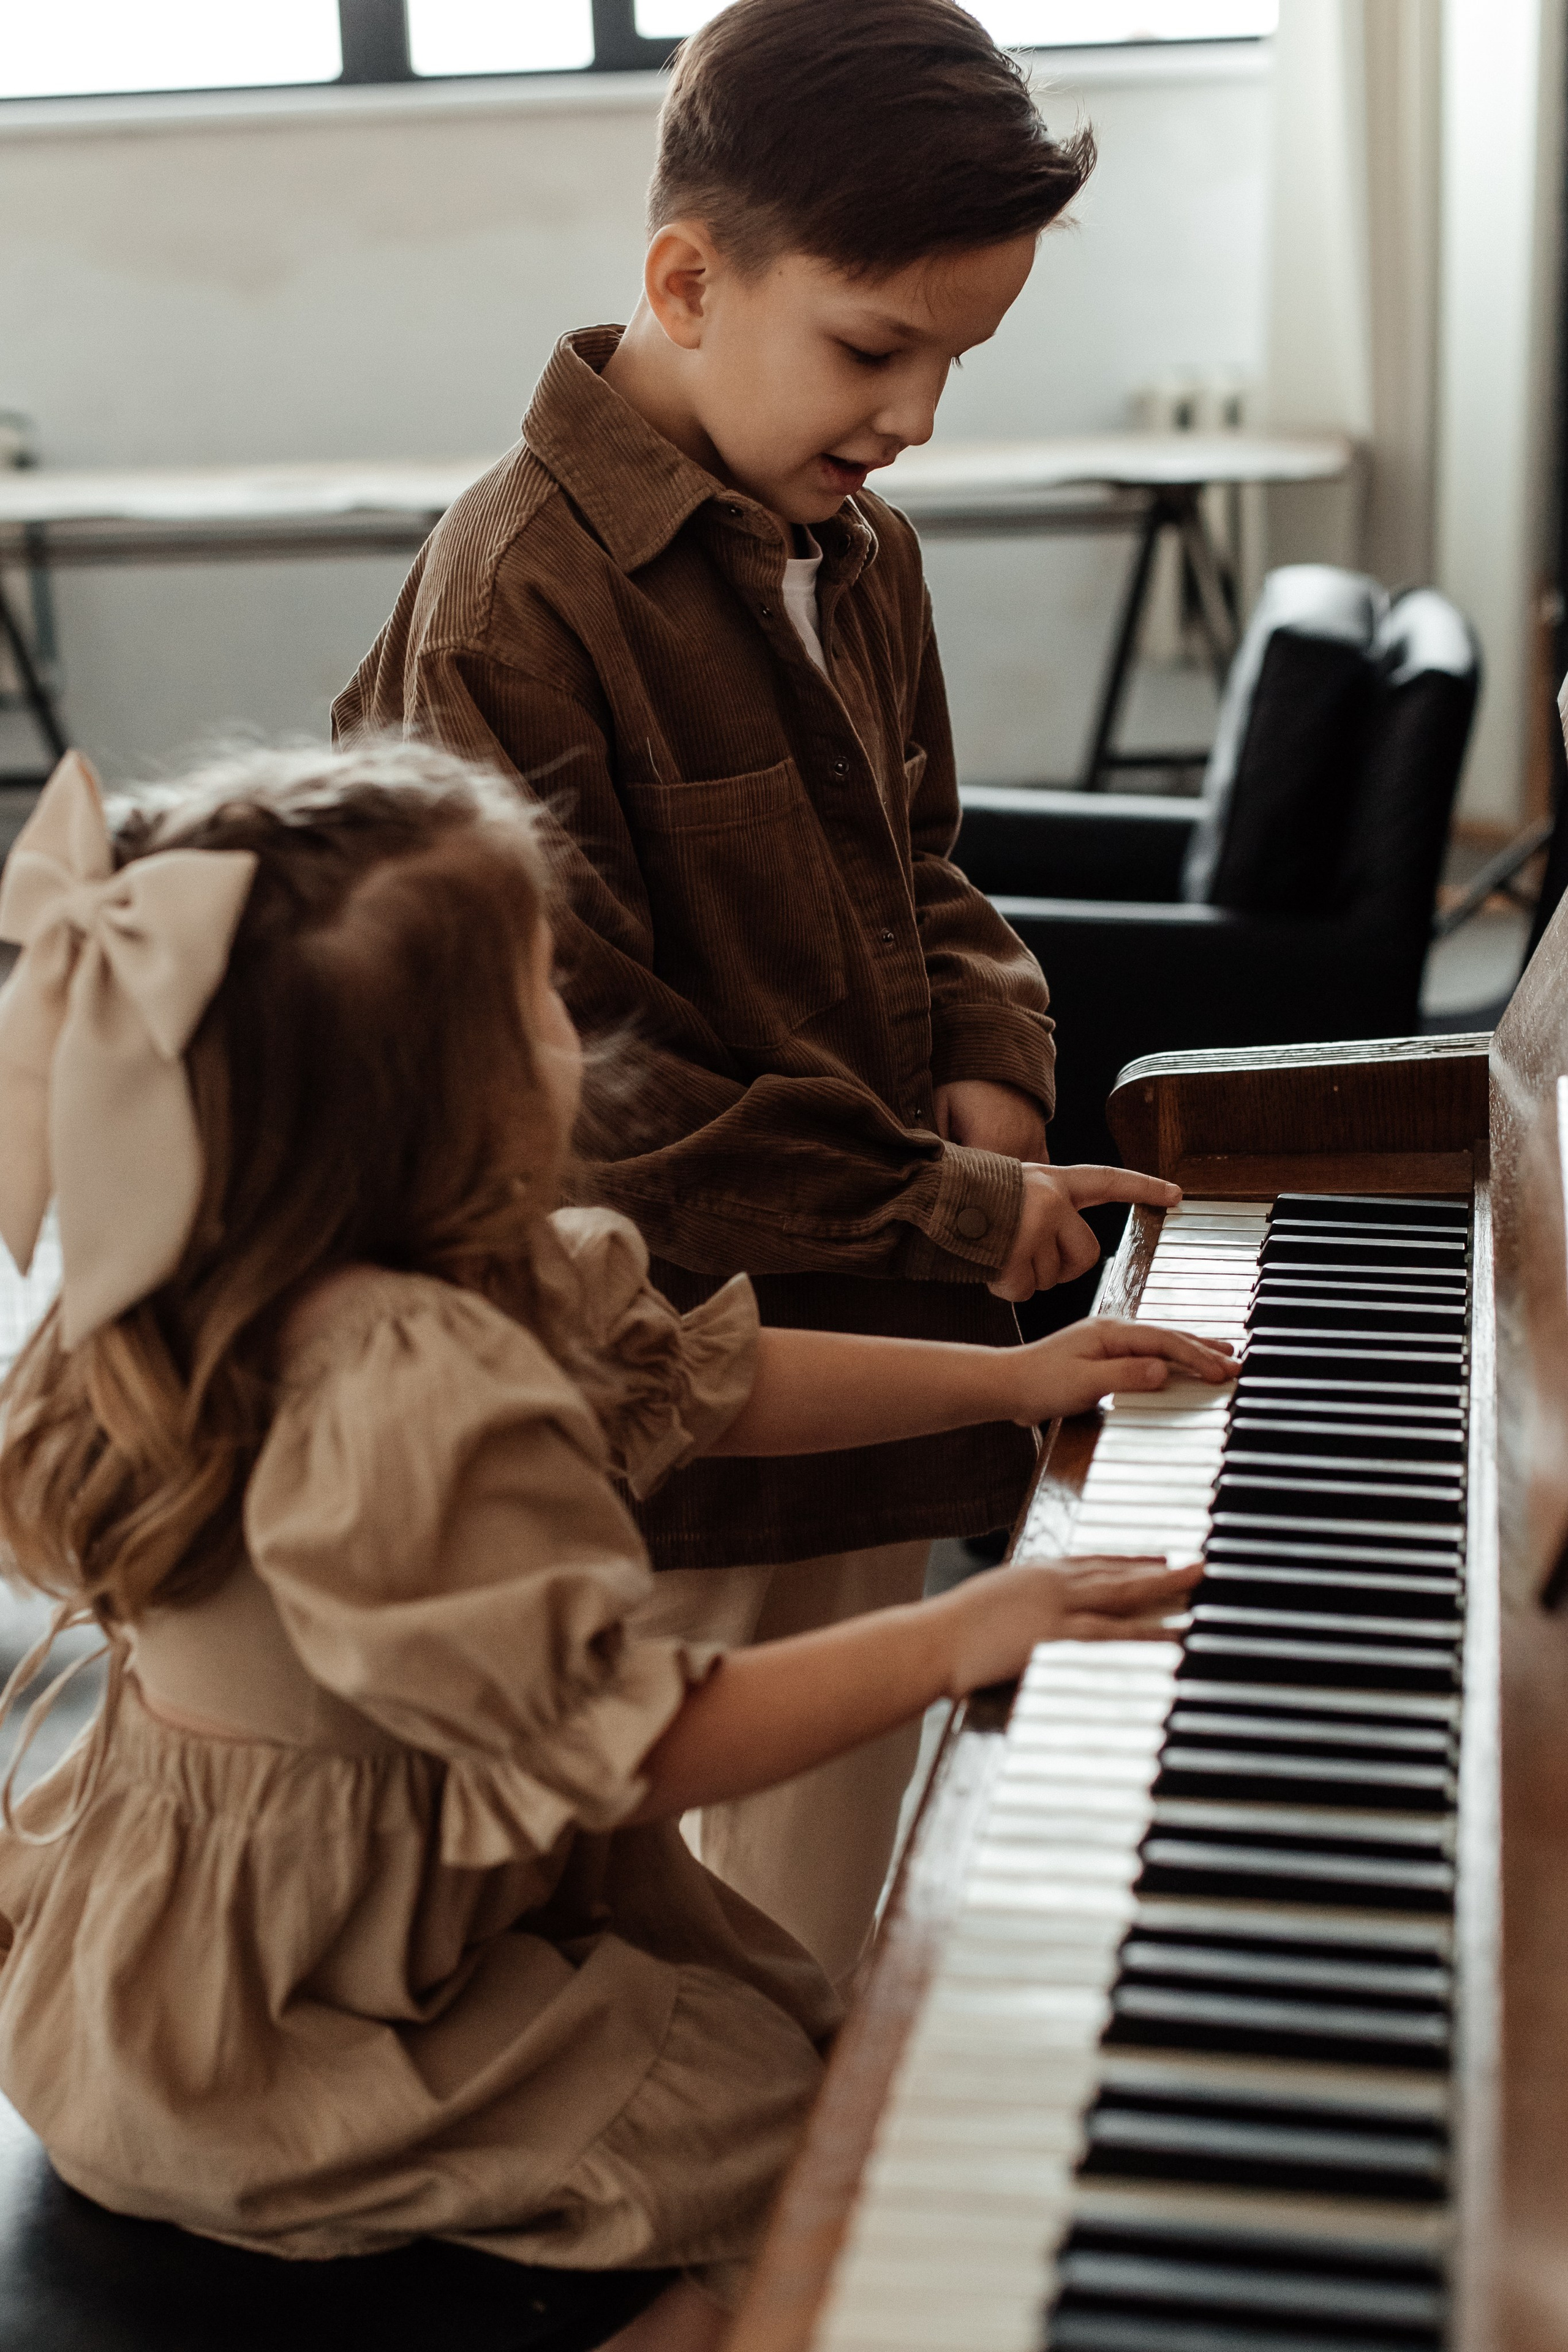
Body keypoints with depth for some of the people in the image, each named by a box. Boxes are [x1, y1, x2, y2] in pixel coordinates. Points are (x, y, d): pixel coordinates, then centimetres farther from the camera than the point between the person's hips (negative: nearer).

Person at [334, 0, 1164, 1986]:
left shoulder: (854, 554, 8)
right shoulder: (516, 601, -19)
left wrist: (991, 1060, -1)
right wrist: (945, 1208, -16)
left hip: (872, 1357, 8)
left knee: (845, 1929, 21)